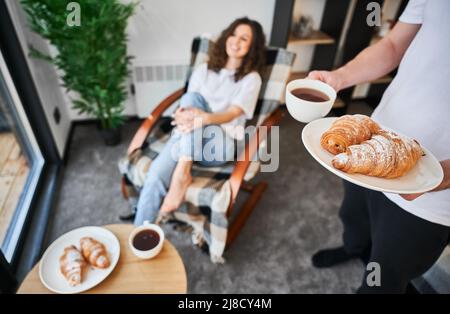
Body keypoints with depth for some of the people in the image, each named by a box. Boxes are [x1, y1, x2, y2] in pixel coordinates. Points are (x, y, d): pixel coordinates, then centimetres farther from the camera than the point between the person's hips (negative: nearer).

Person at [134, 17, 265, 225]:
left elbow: (232, 114, -10)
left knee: (193, 98, -31)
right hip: (189, 134, 3)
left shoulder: (251, 79, 5)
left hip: (220, 143, -2)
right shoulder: (204, 69, 16)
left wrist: (204, 118, -31)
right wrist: (184, 115, -19)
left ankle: (182, 173, -33)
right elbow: (187, 105, 8)